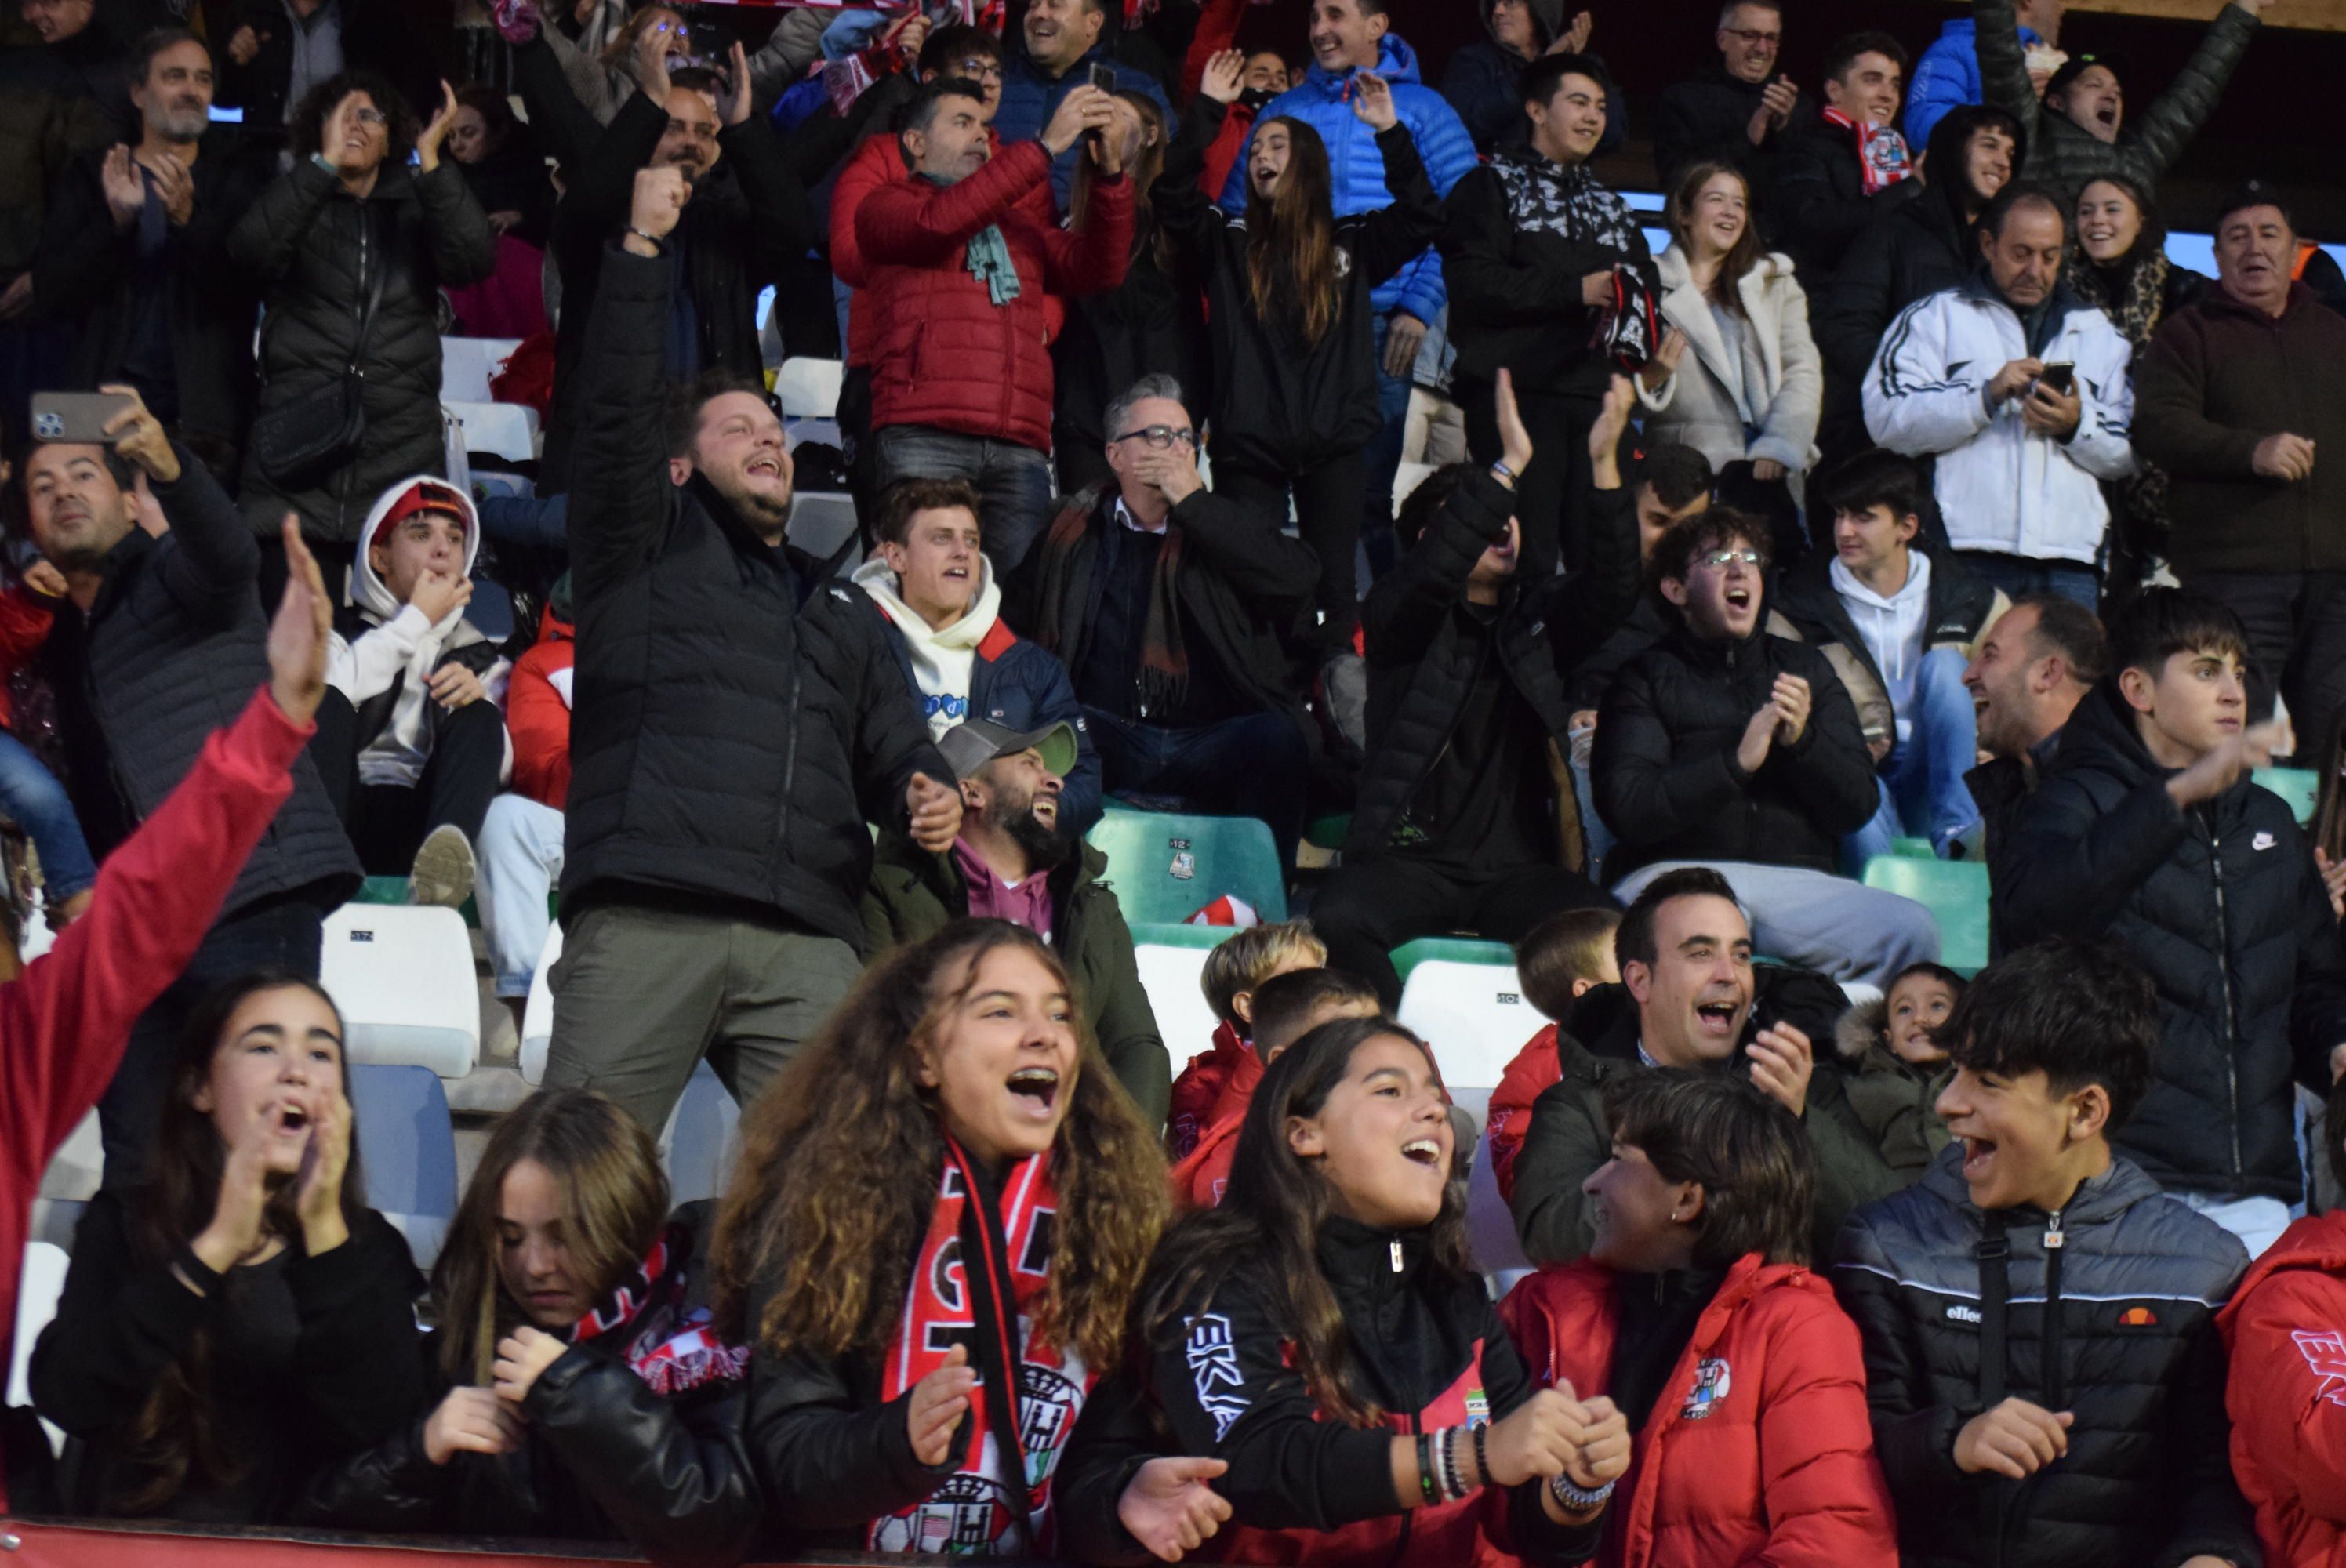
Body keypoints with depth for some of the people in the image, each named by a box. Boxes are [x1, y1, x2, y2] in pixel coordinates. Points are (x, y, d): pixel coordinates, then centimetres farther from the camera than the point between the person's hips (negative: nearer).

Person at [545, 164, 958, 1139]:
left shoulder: (840, 617, 34)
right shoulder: (648, 554, 21)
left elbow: (895, 750, 27)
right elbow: (616, 416, 7)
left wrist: (930, 795, 3)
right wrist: (642, 245, 4)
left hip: (803, 939, 3)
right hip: (644, 920, -3)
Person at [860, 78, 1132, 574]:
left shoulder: (1016, 223, 29)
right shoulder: (888, 206, 14)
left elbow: (1097, 270, 16)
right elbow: (940, 221, -9)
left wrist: (1111, 175, 1)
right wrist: (1045, 146, -8)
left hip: (1020, 449, 5)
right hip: (925, 437, -5)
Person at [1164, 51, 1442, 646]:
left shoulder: (1352, 242, 9)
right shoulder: (1228, 241, 7)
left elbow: (1422, 218, -2)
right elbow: (1173, 198, -7)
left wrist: (1390, 134, -10)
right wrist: (1207, 111, -11)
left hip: (1335, 442, 0)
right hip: (1249, 445, 0)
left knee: (1335, 584, 2)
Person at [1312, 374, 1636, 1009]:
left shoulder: (1536, 616, 16)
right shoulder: (1400, 616, 5)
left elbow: (1610, 591, -4)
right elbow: (1432, 575, -18)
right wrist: (1509, 467, -27)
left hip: (1519, 866, 2)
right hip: (1411, 857, -2)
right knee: (1337, 920, -34)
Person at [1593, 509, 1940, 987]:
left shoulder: (1806, 668, 22)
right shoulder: (1648, 676, 10)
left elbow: (1859, 806, 13)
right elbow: (1627, 809, -5)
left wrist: (1801, 740, -6)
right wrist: (1737, 762, -14)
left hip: (1796, 880, 4)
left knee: (1912, 931, -24)